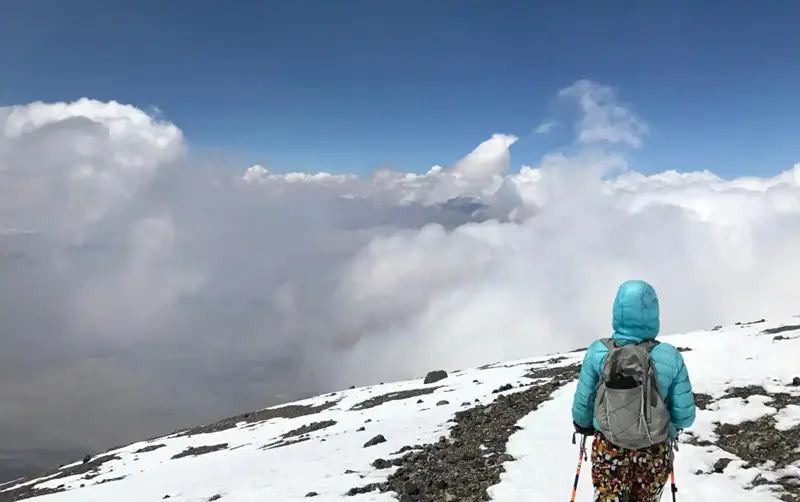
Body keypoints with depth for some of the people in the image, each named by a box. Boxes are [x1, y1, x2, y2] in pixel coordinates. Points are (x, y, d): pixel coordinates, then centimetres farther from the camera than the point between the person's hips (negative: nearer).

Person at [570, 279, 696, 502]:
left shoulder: (598, 351, -17)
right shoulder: (670, 356, -17)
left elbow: (582, 404, -6)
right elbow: (685, 416, -10)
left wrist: (583, 425, 15)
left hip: (608, 449, 0)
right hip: (655, 451, 1)